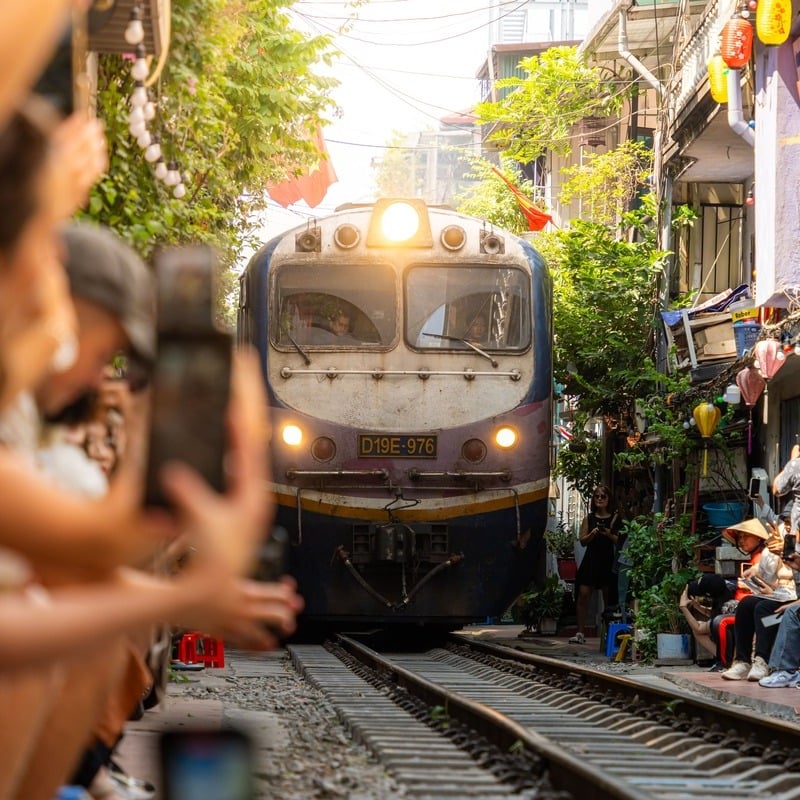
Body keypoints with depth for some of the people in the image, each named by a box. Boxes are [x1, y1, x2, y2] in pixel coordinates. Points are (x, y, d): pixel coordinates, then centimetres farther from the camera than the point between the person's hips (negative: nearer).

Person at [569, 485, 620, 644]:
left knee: (609, 598, 1)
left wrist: (609, 535, -17)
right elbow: (582, 541, 7)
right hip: (591, 560, 2)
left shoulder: (615, 518, 4)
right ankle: (580, 633, -7)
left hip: (608, 561, -2)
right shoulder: (589, 518, 10)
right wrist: (592, 534, -11)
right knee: (583, 594, -8)